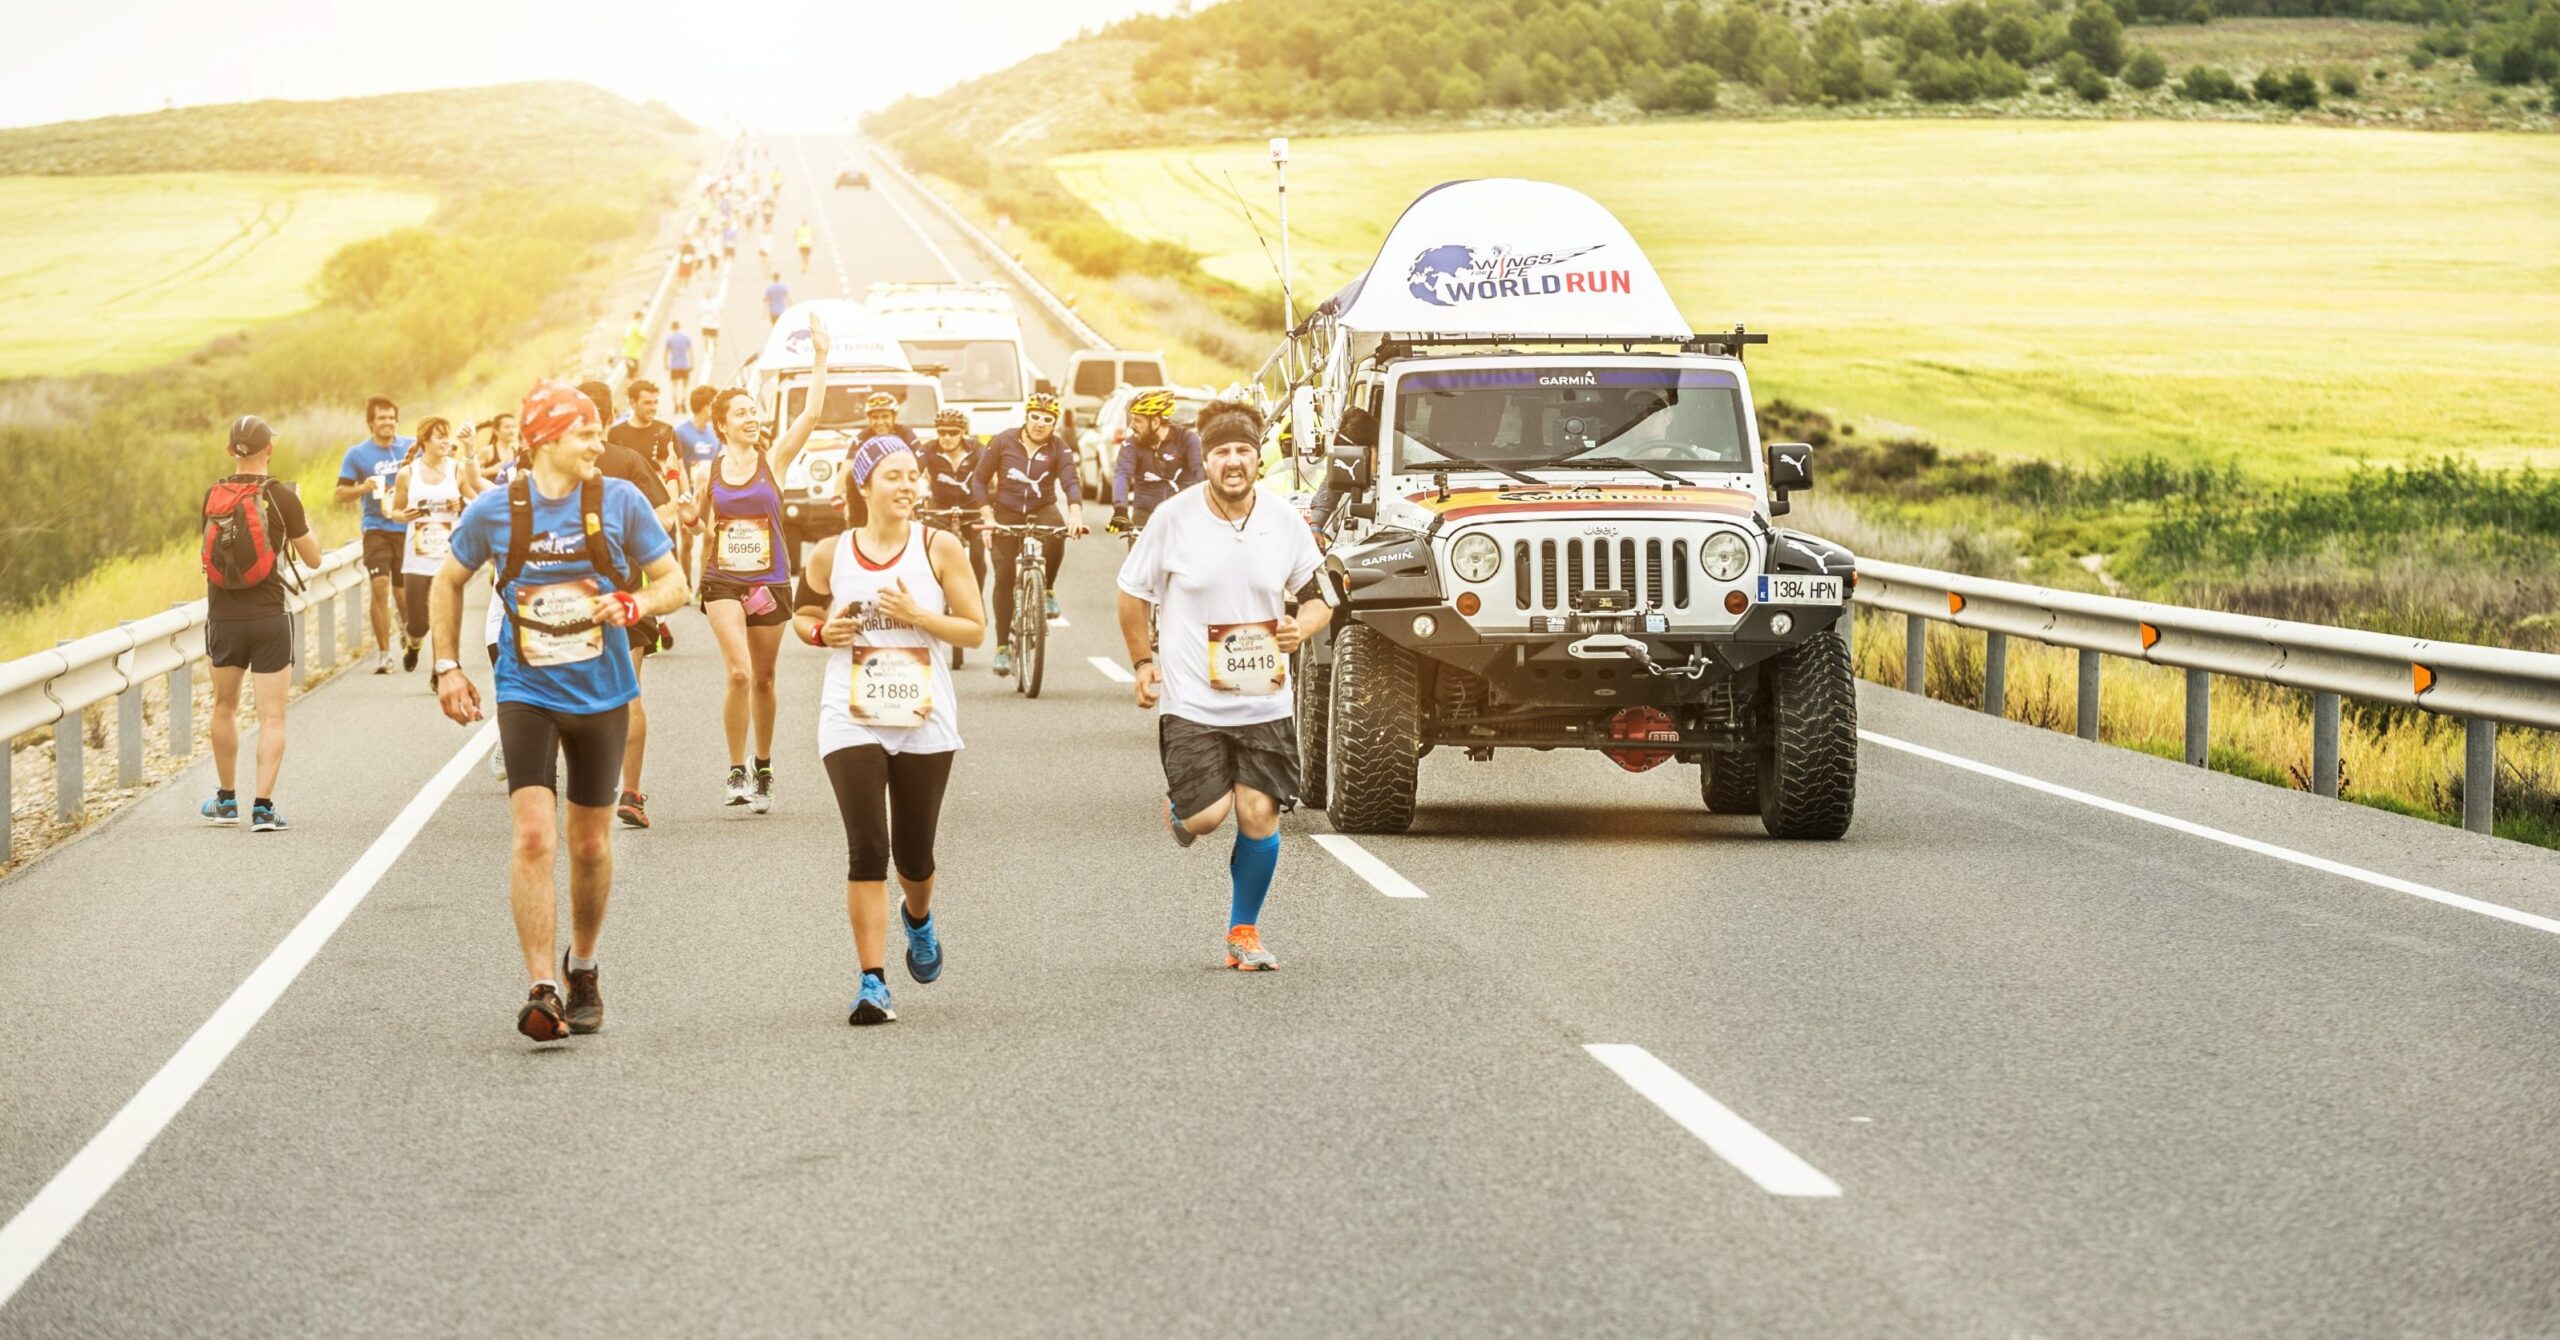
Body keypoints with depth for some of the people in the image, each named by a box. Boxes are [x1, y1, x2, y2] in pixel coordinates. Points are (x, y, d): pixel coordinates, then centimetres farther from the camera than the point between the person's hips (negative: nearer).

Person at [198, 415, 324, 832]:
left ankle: (226, 801, 27)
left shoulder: (212, 496, 1)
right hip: (268, 618, -3)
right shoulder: (281, 496, -9)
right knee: (271, 715, 0)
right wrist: (299, 516, 14)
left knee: (225, 707, 19)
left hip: (223, 617, 3)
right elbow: (313, 558, 0)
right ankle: (263, 806, -9)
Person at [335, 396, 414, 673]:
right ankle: (383, 653, -9)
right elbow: (341, 495, 2)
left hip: (407, 528, 1)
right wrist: (364, 487, -17)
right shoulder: (357, 454, 2)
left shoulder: (412, 448, 5)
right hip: (376, 528, -1)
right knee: (379, 586, -16)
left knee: (403, 589, 6)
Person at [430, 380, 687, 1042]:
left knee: (590, 844, 11)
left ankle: (582, 968, 34)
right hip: (527, 693, -1)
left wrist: (635, 604, -20)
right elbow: (449, 582, 11)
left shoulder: (620, 501, -5)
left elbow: (674, 582, 1)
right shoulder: (495, 510, -5)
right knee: (533, 835, -16)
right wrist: (448, 667, 7)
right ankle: (542, 990, -16)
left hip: (602, 694, 1)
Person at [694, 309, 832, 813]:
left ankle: (763, 771, 25)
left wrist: (820, 359, -17)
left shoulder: (774, 460, 0)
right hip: (723, 581, -1)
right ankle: (736, 772, -10)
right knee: (739, 672, -18)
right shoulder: (708, 473, 2)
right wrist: (696, 509, -6)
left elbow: (811, 414, -12)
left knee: (764, 680, 10)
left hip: (770, 582, 1)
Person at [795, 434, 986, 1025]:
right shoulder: (831, 555, 1)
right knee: (867, 852, -11)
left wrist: (918, 616, -16)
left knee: (913, 853, 12)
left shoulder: (939, 549, -2)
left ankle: (918, 919, 48)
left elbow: (975, 628, -1)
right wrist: (821, 631, -6)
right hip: (852, 721, -1)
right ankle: (873, 984, -8)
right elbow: (803, 613, 17)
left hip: (924, 721, 1)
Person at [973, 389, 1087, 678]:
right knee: (1004, 578, -6)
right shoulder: (1003, 442, -6)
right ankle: (1003, 646, 6)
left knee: (1056, 537, -35)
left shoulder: (1058, 447, -6)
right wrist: (987, 516, -16)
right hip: (1007, 513, 1)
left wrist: (1076, 513, -38)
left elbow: (1070, 482, -19)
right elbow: (980, 481, -2)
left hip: (1042, 510, -1)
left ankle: (1048, 589, -8)